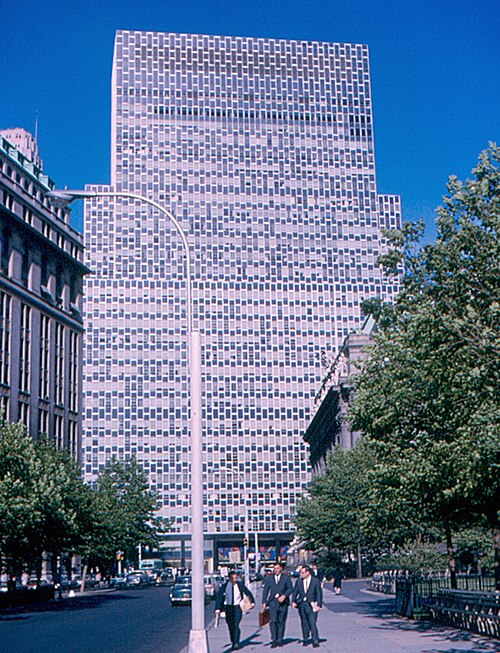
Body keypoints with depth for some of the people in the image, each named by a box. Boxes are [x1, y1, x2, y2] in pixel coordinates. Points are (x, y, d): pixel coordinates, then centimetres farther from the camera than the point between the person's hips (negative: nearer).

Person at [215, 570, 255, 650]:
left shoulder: (240, 585, -2)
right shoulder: (224, 586, -3)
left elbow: (248, 593, 8)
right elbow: (219, 597, -6)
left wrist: (252, 602, -3)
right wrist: (217, 609, -15)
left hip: (237, 607, -2)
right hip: (228, 607, 2)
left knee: (236, 625, -15)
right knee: (230, 626, 8)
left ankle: (236, 643, -14)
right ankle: (233, 642, 23)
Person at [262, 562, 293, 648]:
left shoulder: (286, 577, 7)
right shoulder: (269, 578, 12)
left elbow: (290, 588, 0)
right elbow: (265, 590, 11)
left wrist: (284, 596, -16)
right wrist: (264, 602, 2)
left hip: (283, 602, 0)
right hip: (273, 602, 0)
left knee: (281, 622, 3)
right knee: (273, 621, -11)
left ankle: (279, 640, 11)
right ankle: (274, 640, -11)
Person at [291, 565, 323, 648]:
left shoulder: (315, 581, 0)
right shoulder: (299, 581, 9)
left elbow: (319, 593, -1)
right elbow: (295, 592, 9)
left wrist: (319, 605, -8)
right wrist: (293, 601, -6)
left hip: (312, 604, -4)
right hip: (301, 604, 4)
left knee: (312, 622, -11)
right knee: (304, 622, 10)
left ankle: (315, 640, -12)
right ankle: (305, 640, 20)